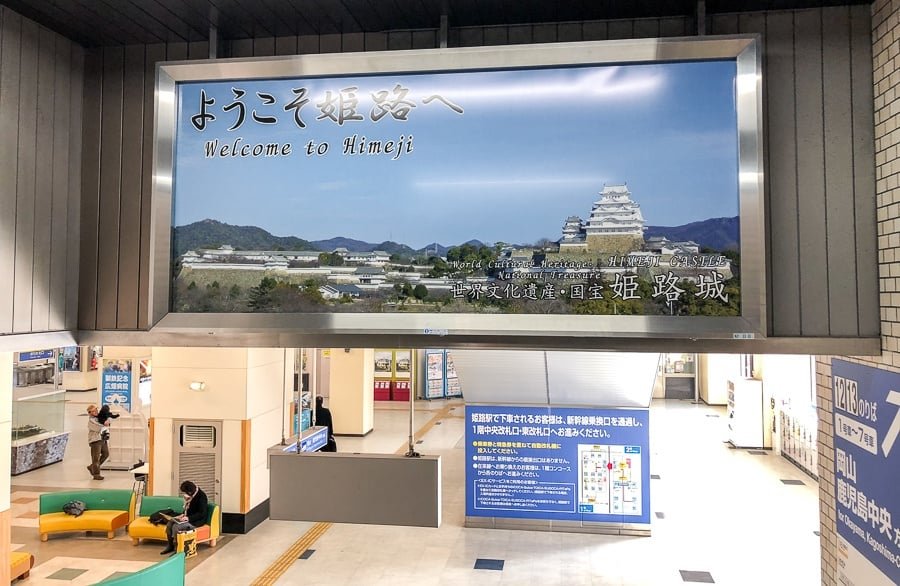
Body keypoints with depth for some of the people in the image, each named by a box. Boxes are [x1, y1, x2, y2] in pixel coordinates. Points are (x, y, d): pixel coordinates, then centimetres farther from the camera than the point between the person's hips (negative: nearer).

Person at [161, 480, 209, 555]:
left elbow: (202, 514, -25)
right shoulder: (191, 495, 2)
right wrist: (183, 514, 0)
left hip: (197, 520, -9)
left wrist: (189, 518, -29)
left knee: (176, 526, -24)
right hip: (188, 518, 9)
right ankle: (170, 546, 4)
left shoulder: (201, 497, -23)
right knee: (170, 522, -4)